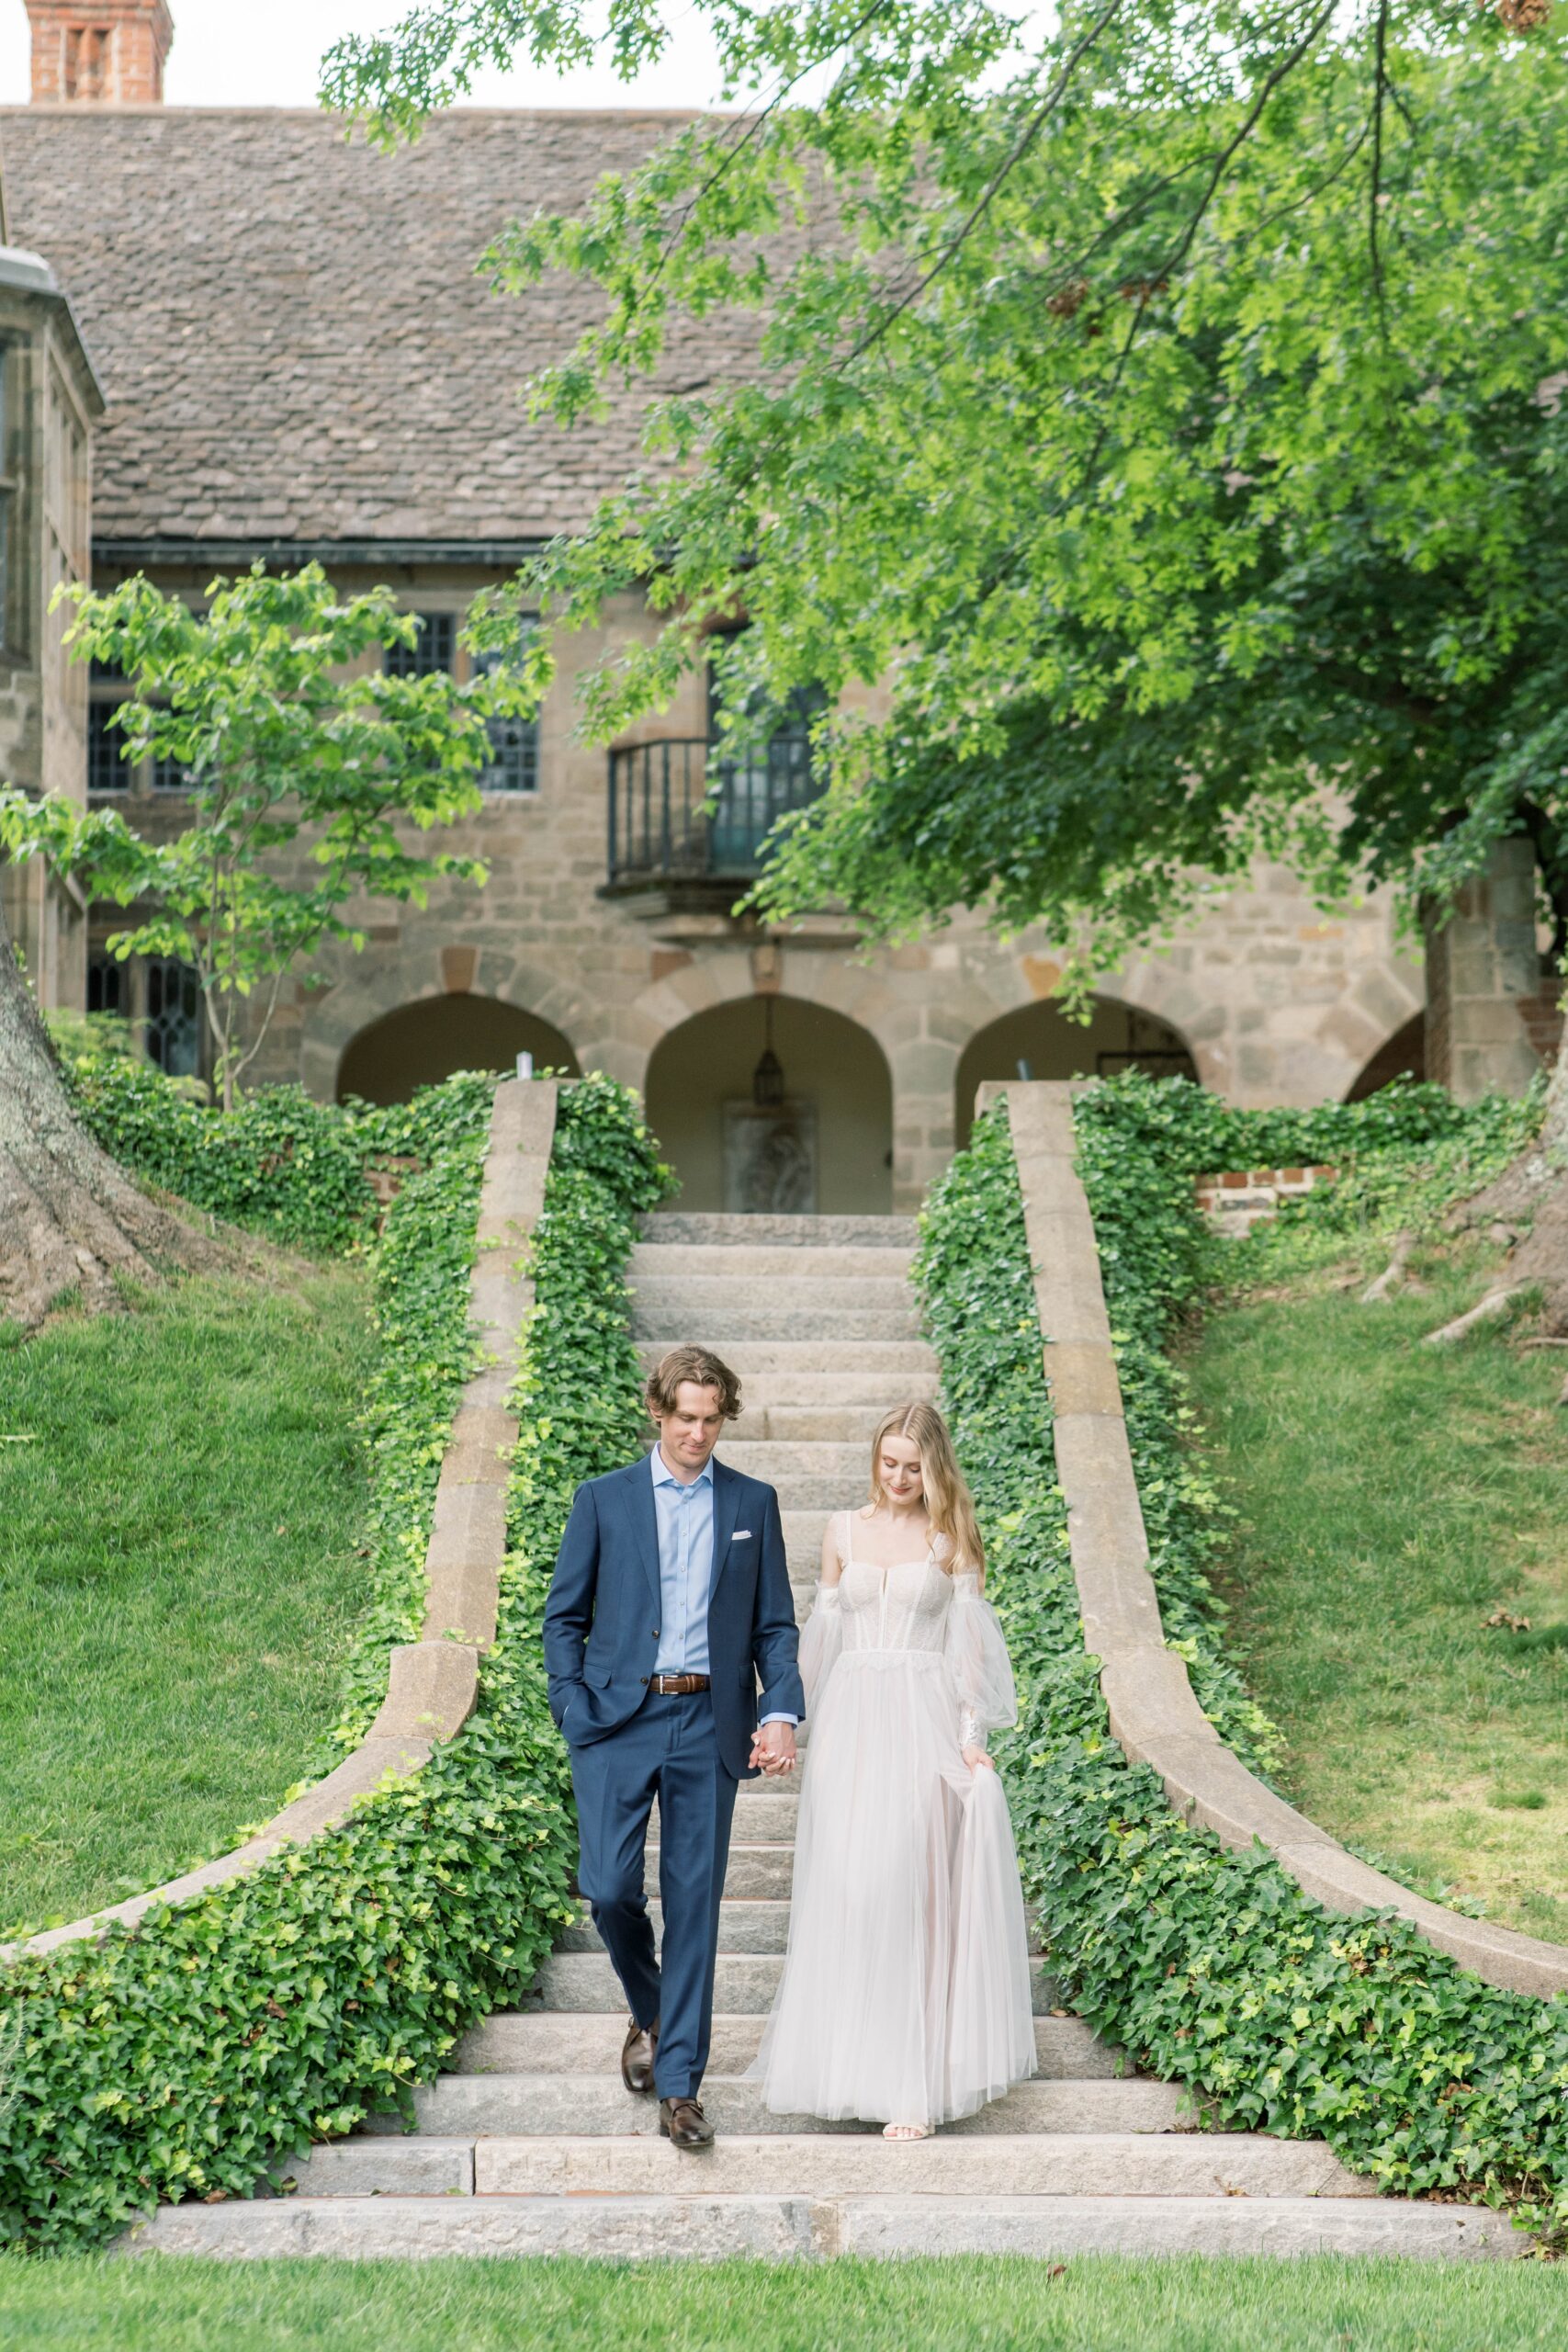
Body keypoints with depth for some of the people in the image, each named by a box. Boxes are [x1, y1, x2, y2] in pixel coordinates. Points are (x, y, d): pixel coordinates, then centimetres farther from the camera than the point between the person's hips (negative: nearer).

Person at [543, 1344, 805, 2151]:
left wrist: (781, 1713, -6)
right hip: (619, 1720, 0)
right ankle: (648, 2014, 23)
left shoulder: (753, 1504, 8)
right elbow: (564, 1616, 8)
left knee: (694, 1902, 0)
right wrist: (574, 1713, -4)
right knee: (608, 1887, -7)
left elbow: (775, 1623, 8)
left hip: (709, 1723, 0)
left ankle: (679, 2083, 5)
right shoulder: (603, 1500, 6)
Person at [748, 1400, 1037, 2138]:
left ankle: (915, 2085, -6)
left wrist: (971, 1738, -7)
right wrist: (799, 1722, 10)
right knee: (842, 1890, -1)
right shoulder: (843, 1531, 11)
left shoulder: (949, 1538, 3)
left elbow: (968, 1641, 1)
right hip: (850, 1719, 3)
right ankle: (845, 2066, 11)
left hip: (924, 1721, -3)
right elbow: (822, 1633, 14)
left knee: (910, 1892, -8)